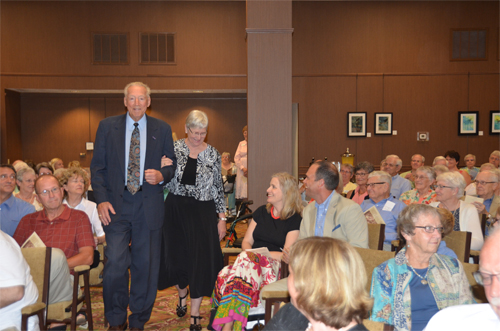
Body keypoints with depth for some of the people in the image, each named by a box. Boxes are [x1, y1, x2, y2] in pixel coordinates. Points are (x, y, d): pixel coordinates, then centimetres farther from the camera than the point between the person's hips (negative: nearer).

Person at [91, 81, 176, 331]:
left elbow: (174, 163, 12)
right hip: (116, 205, -1)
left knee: (146, 265, 7)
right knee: (115, 264, -4)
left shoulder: (162, 129, 8)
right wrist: (101, 200, -6)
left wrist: (162, 175, -10)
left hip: (149, 205, 1)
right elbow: (97, 166, 5)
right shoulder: (107, 126, 7)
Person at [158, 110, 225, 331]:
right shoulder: (174, 148, 0)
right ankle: (182, 295, 40)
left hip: (203, 212, -1)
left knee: (201, 259, -2)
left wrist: (222, 218, -1)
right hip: (176, 209, 1)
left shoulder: (212, 154, 0)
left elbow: (218, 188, 2)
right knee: (177, 254, 10)